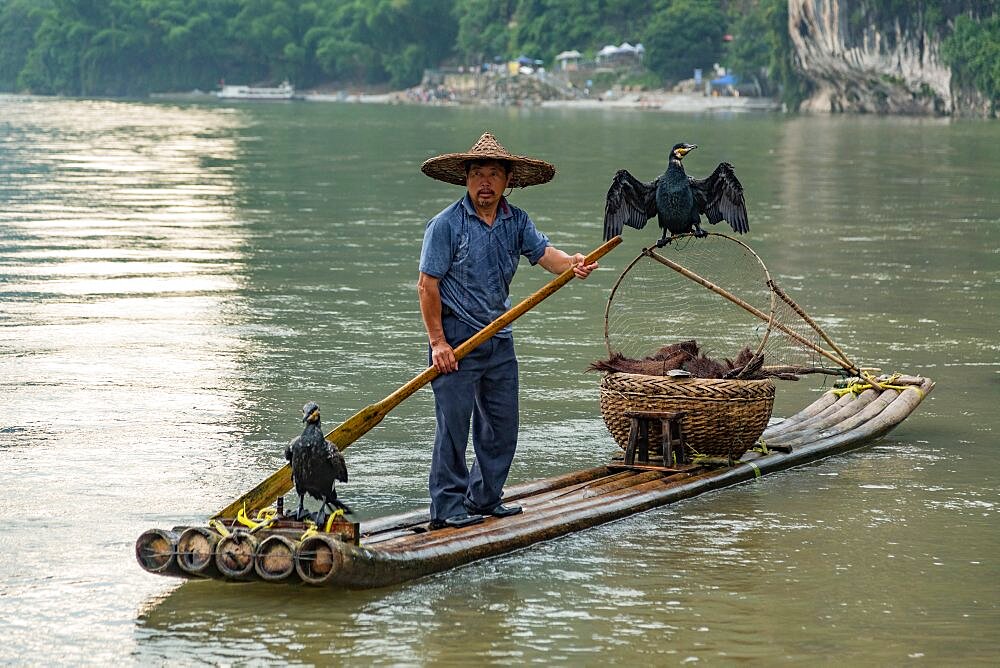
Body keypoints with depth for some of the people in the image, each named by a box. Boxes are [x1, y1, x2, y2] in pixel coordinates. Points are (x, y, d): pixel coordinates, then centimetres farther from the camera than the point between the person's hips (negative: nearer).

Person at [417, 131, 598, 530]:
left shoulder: (516, 221, 7)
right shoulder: (446, 224, -10)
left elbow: (543, 252, -8)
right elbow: (427, 286, -10)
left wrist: (571, 264, -31)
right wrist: (438, 342, -14)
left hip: (499, 337, 6)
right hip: (456, 338, -6)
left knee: (502, 424, 11)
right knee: (453, 424, -5)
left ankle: (485, 499, 24)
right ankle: (448, 507, 2)